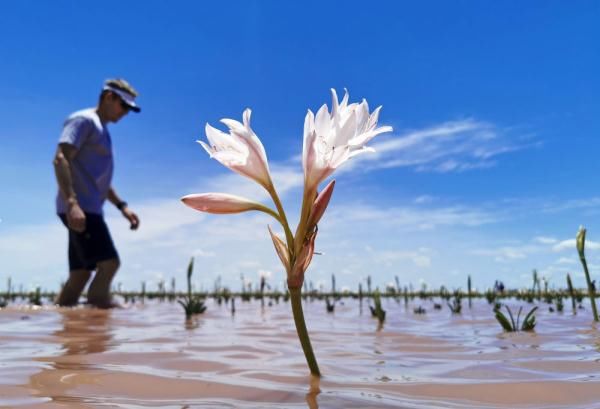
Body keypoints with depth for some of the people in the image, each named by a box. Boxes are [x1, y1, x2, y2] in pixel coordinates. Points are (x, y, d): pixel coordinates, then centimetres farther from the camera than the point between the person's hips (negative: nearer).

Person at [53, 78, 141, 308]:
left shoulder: (101, 129, 25)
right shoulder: (84, 120, -4)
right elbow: (60, 160, -17)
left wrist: (122, 206, 24)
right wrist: (72, 203, -28)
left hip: (88, 209, 10)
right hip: (78, 208, -10)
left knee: (81, 274, 8)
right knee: (109, 263, -15)